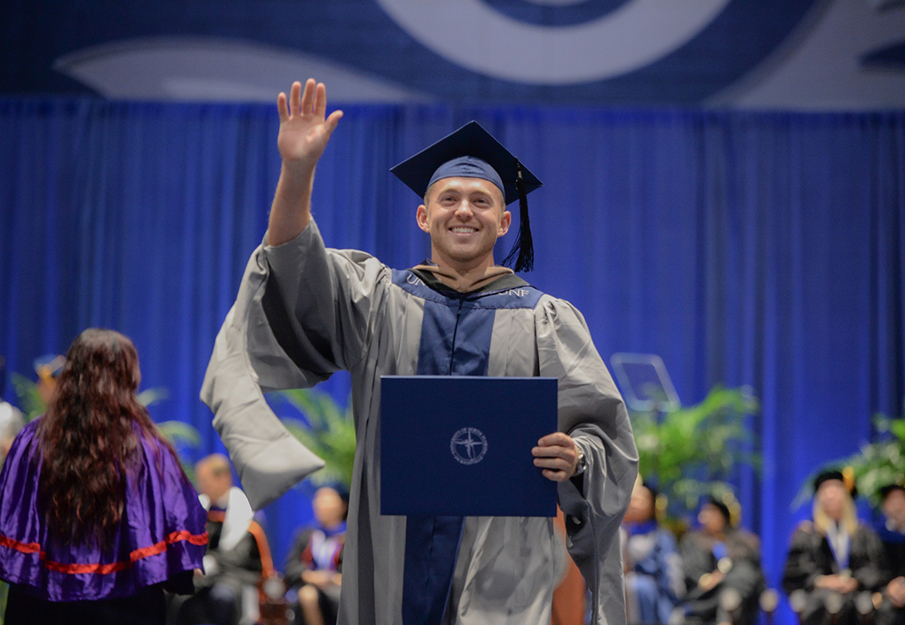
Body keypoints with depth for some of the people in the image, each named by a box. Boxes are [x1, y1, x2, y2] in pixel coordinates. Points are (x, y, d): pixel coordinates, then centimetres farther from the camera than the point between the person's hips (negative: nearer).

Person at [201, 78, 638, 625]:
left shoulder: (546, 320, 8)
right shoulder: (379, 299, 10)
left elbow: (604, 429, 4)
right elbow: (297, 275, -7)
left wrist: (575, 457, -19)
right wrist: (297, 171, -22)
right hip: (395, 564, 1)